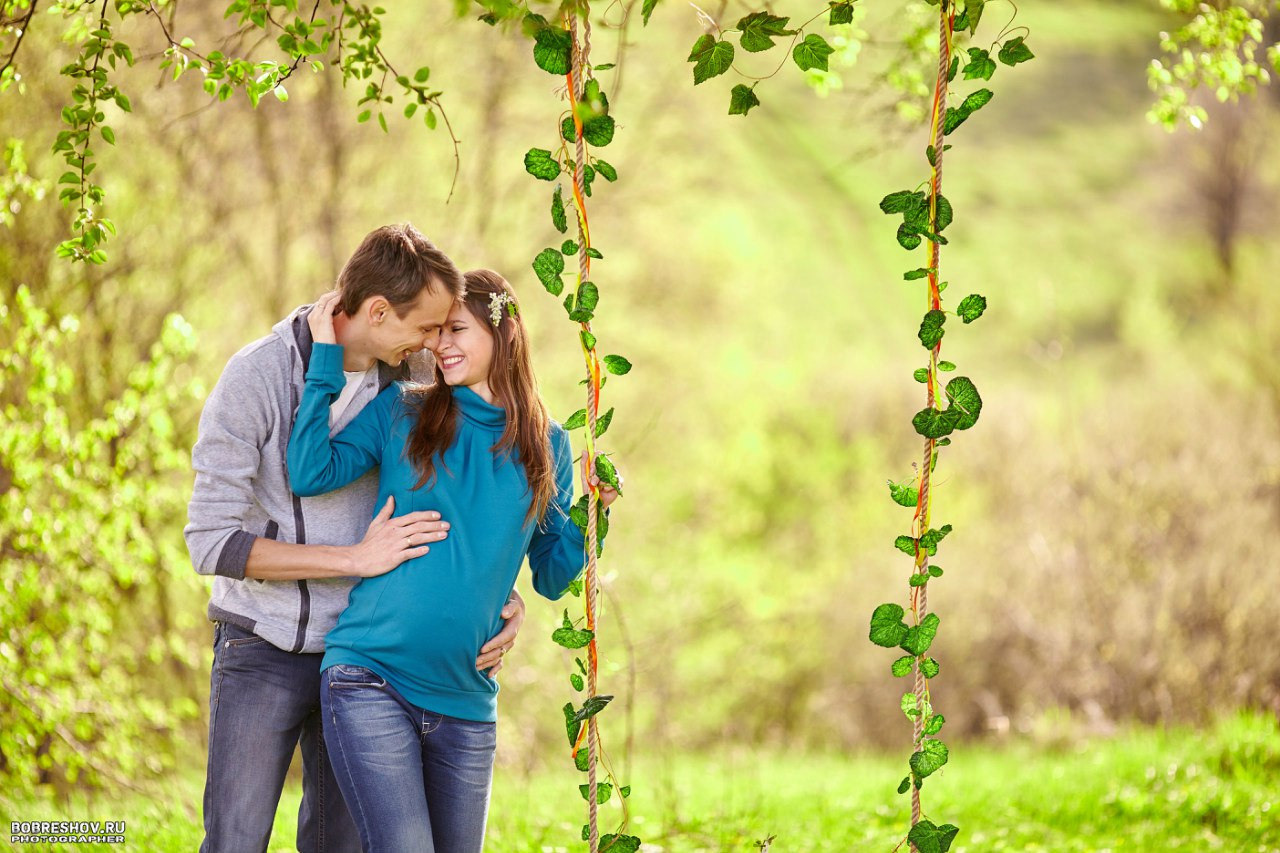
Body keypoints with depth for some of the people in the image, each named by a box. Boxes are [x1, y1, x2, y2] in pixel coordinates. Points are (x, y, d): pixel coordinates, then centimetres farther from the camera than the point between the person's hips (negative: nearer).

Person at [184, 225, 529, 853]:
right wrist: (358, 559, -24)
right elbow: (211, 541, -20)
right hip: (264, 652, -4)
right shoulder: (258, 377, -16)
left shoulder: (406, 382, -2)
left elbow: (443, 503, 14)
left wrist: (502, 594, -5)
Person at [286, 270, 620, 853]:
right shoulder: (401, 414, 5)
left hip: (466, 701, 4)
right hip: (372, 686, -3)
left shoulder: (544, 443, 10)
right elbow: (310, 473, -11)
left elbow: (551, 580, 13)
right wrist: (326, 357, -8)